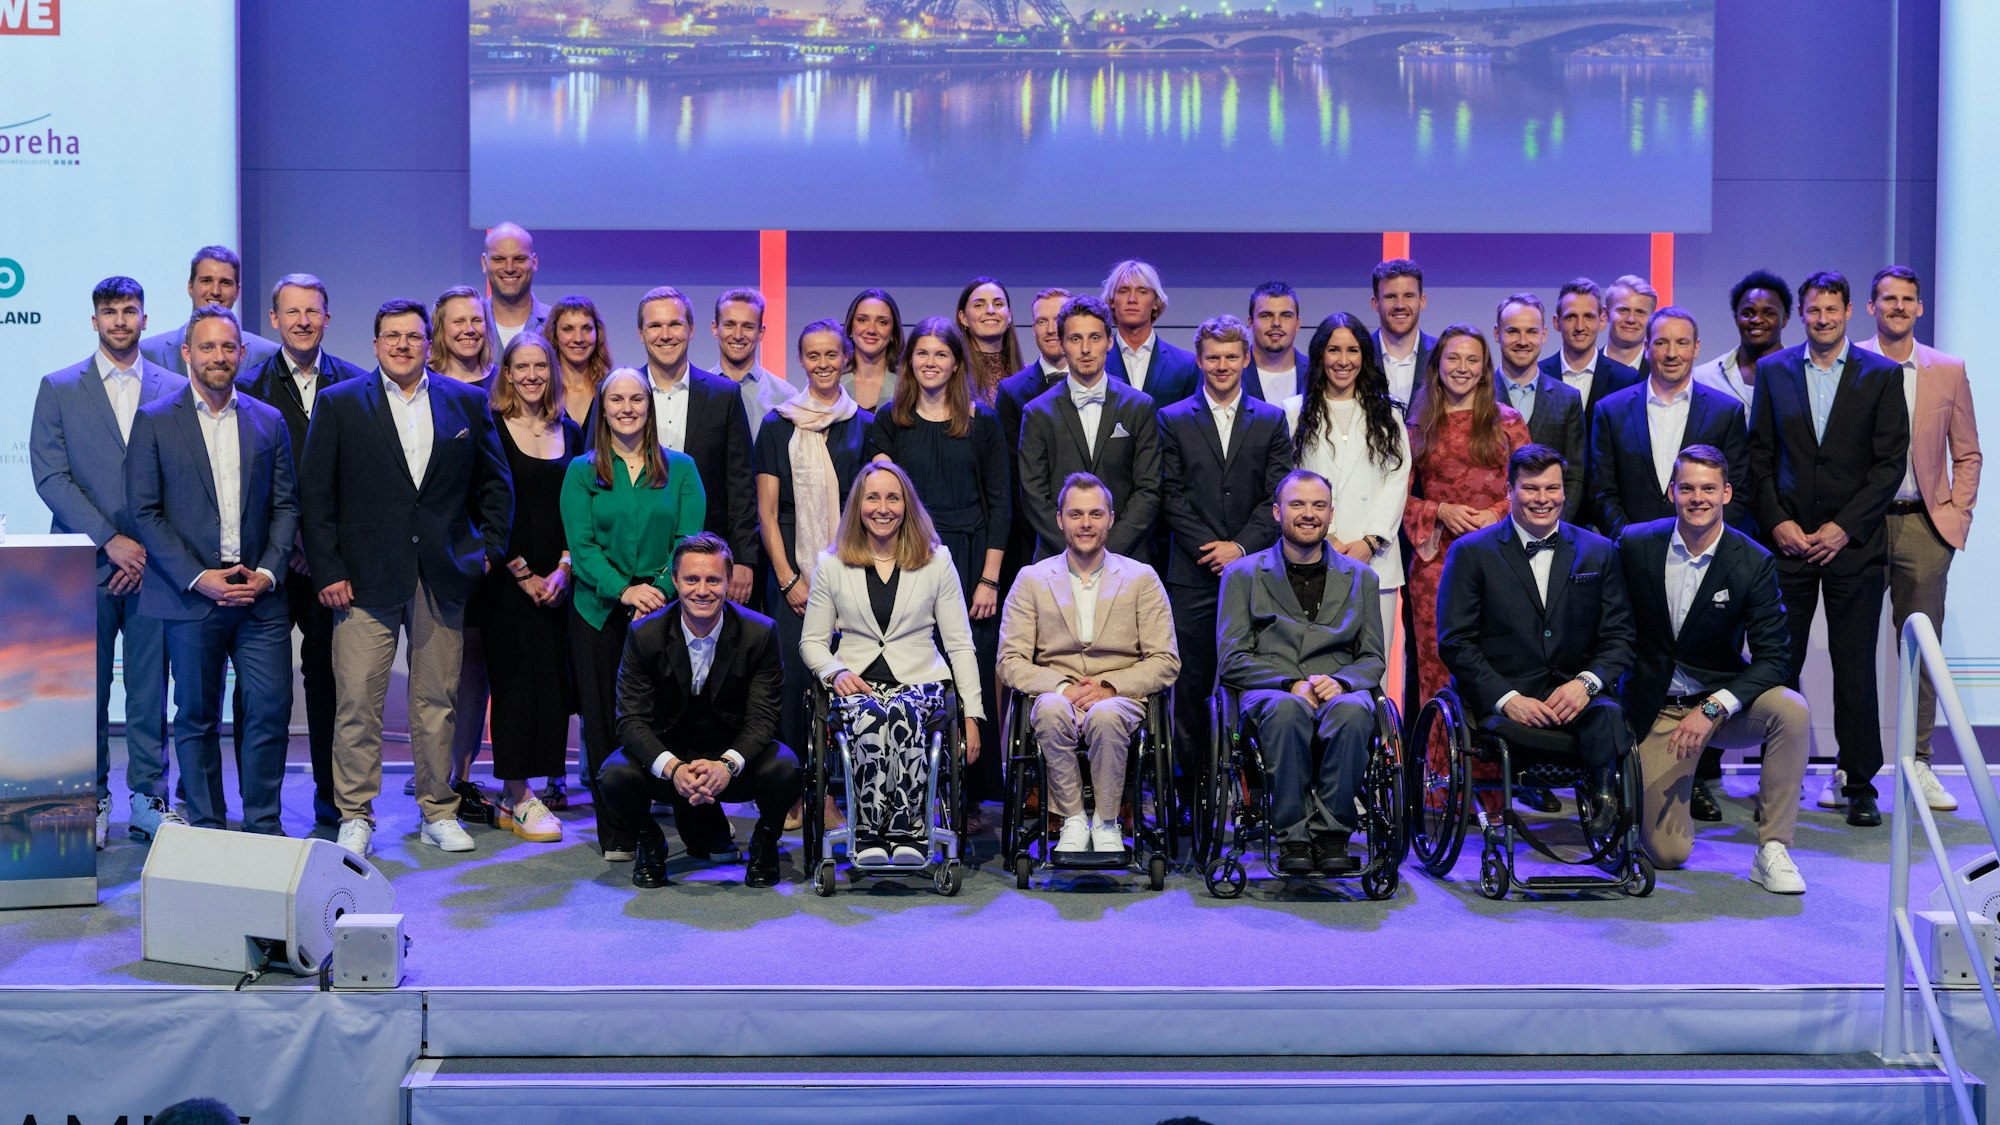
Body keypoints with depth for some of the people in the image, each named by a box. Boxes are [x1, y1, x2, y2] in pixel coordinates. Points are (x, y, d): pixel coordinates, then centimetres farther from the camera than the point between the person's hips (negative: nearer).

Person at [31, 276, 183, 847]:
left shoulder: (176, 389, 8)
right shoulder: (58, 388, 6)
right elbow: (50, 475, -1)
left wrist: (153, 549, -5)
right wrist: (110, 540, -10)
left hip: (152, 563, 1)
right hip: (86, 564, 0)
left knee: (151, 690, 4)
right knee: (87, 690, 3)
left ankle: (150, 799, 12)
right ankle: (91, 801, 13)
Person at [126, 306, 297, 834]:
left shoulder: (268, 421, 11)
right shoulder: (154, 421, 3)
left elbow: (286, 505, 10)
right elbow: (145, 512, -2)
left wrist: (268, 572, -5)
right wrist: (197, 577, -10)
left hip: (259, 594, 2)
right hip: (191, 593, -2)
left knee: (271, 709, -2)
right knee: (197, 716, 6)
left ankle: (264, 823, 11)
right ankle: (206, 826, 16)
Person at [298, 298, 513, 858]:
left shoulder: (467, 403, 8)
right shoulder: (339, 403, 3)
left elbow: (495, 482, 15)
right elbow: (315, 494, 1)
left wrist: (489, 549, 5)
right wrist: (327, 571, -5)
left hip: (444, 577, 2)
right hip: (366, 576, -2)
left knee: (438, 700, 8)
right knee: (357, 700, -3)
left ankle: (439, 812, 19)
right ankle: (355, 817, 8)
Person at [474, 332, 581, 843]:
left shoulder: (570, 433, 11)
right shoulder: (491, 430, -3)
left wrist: (564, 568, -3)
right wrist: (523, 574, -9)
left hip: (554, 579, 4)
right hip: (506, 580, -4)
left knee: (549, 679, 2)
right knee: (515, 676, -4)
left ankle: (515, 795, 10)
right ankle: (519, 798, 2)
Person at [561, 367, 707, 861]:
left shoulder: (680, 468, 9)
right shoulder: (582, 472, 8)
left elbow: (689, 539, 1)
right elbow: (581, 545, -1)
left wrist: (662, 591, -14)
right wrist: (623, 590, -16)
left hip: (666, 611, 0)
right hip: (600, 612, 1)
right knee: (606, 721, 1)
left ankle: (705, 832, -1)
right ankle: (619, 834, 10)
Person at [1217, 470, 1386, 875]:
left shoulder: (1360, 578, 19)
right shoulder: (1243, 575, 13)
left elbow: (1373, 658, 14)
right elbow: (1231, 659, 4)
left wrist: (1340, 682, -10)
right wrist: (1290, 684, -12)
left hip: (1338, 692, 1)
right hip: (1269, 692, -1)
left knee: (1354, 710, -36)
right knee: (1286, 709, -39)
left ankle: (1332, 831, -24)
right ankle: (1293, 834, -27)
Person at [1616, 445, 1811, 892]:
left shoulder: (1754, 563, -9)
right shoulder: (1634, 545, -7)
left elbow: (1773, 657, -13)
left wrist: (1713, 708, -25)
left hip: (1721, 704, 1)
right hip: (1656, 711, -1)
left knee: (1791, 710, -33)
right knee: (1667, 852, -10)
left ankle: (1772, 851, -20)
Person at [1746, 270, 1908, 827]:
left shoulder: (1882, 374, 4)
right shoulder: (1773, 370, 9)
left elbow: (1892, 461, 0)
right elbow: (1760, 457, 8)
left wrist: (1844, 527, -8)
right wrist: (1777, 523, -4)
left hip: (1854, 542, -1)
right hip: (1787, 539, 1)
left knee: (1855, 666, 1)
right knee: (1780, 662, 0)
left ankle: (1858, 782, 10)